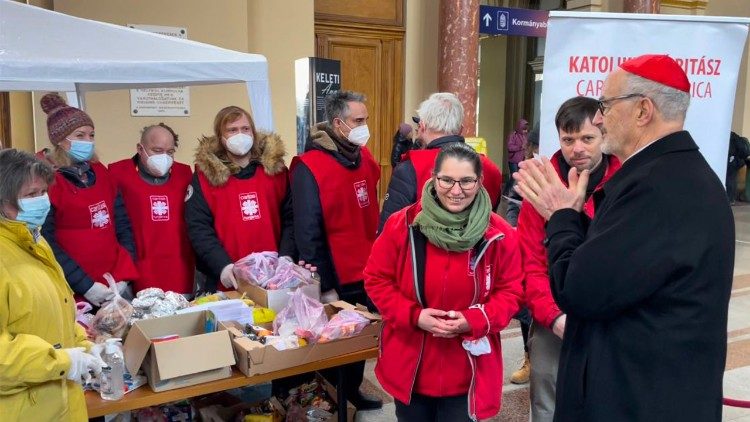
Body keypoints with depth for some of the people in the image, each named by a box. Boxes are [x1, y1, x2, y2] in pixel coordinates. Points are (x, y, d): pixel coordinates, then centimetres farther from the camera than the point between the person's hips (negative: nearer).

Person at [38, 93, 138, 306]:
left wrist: (124, 276, -1)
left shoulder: (100, 172, 9)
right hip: (73, 292, -5)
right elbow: (45, 243, -14)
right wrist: (85, 286, -16)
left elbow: (122, 226, 10)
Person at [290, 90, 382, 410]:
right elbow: (307, 233, -18)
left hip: (368, 275, 7)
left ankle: (352, 392, 42)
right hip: (337, 281, -7)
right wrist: (324, 286, -16)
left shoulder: (364, 158, 5)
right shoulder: (309, 167, -17)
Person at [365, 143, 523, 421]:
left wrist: (474, 320, -18)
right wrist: (414, 316, -16)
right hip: (408, 367, 1)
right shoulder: (402, 225, -10)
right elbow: (376, 280, -2)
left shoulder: (499, 234, -10)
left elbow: (511, 291, -1)